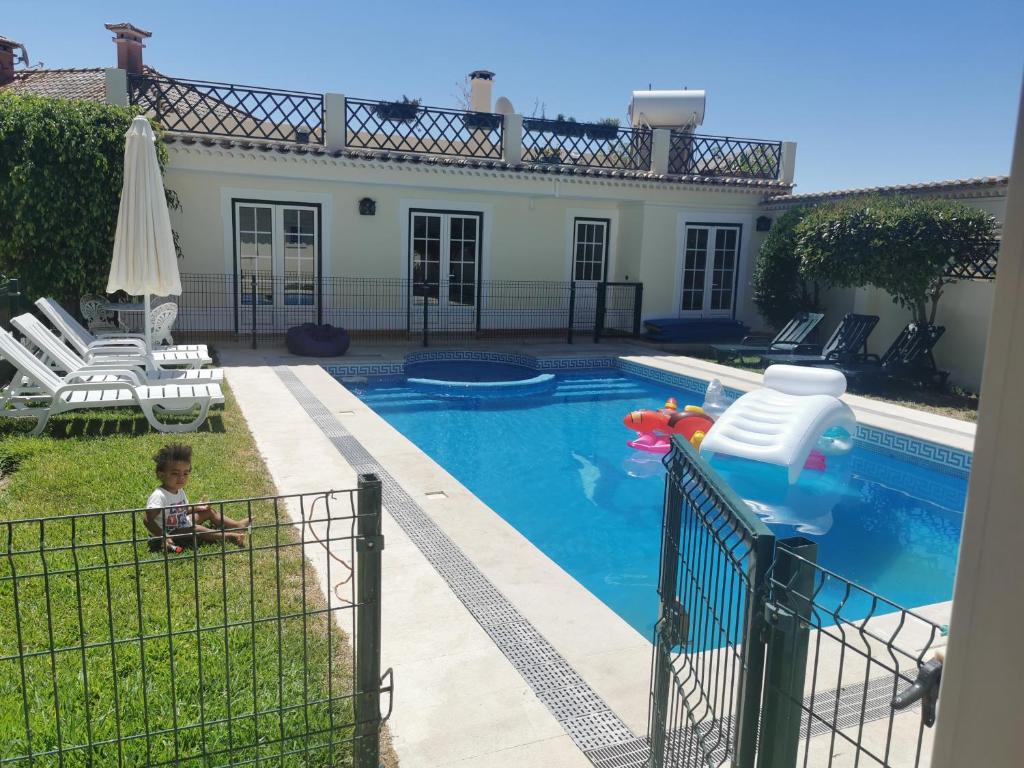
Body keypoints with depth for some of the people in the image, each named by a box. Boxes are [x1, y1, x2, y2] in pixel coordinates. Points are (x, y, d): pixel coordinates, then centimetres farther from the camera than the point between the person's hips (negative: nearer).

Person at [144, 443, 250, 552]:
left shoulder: (179, 491, 2)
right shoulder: (159, 496, -27)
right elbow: (148, 520, -32)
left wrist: (197, 508, 3)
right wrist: (163, 537, -38)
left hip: (184, 525, 10)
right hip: (170, 534, -10)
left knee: (208, 512, 10)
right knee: (196, 529, -28)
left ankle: (237, 525, 7)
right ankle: (229, 536, -27)